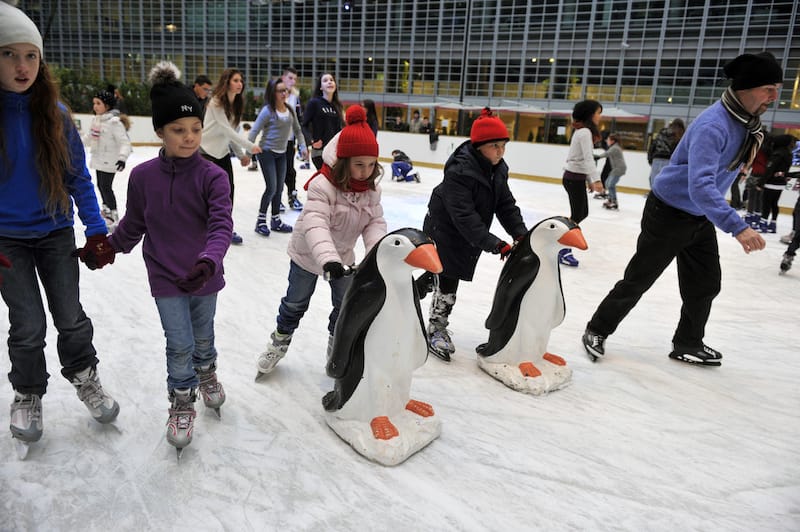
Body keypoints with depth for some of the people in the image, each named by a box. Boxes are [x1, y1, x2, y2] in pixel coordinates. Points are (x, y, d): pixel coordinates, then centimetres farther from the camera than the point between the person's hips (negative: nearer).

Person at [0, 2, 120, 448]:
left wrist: (96, 229, -8)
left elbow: (79, 178, -1)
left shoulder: (56, 114, -6)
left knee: (71, 317, 8)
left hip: (56, 232, 1)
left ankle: (85, 376, 34)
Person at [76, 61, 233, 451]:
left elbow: (221, 225, -25)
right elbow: (133, 225, 7)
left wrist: (208, 262, -40)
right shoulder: (142, 177, -9)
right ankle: (182, 403, 23)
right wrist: (106, 250, 5)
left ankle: (206, 372, 51)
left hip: (204, 276, 0)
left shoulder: (212, 177, -15)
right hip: (165, 277, 0)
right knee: (179, 344, 0)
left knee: (203, 335, 20)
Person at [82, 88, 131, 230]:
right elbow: (89, 136, 24)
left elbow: (124, 141, -22)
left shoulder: (114, 122, -18)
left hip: (109, 161, -8)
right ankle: (106, 208, 36)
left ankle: (113, 215, 4)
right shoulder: (96, 120, 8)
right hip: (99, 159, 8)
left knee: (106, 187, -7)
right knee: (100, 185, 18)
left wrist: (122, 157, -34)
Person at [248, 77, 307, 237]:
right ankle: (261, 221, 7)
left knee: (279, 188, 11)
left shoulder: (290, 110, 3)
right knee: (271, 188, -8)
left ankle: (276, 220, 23)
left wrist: (303, 146, 8)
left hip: (282, 153, 6)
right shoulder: (268, 110, -13)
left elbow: (297, 129, 15)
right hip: (267, 152, -6)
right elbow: (254, 131, -12)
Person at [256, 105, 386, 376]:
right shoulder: (322, 186, -30)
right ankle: (279, 342, 39)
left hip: (343, 255, 5)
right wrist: (328, 258, -53)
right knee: (295, 303, 13)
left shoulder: (371, 189, -11)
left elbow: (375, 222, -11)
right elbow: (315, 224, -40)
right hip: (308, 254, -4)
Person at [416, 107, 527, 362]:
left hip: (468, 235, 8)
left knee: (439, 272, 20)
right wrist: (494, 244, -38)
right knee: (448, 277, -3)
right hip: (444, 229, -8)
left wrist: (521, 234, -14)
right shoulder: (459, 172, -30)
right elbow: (464, 217, -35)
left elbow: (506, 204, 0)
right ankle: (436, 328, 16)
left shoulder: (497, 170, -3)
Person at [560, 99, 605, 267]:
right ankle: (562, 251, 4)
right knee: (577, 215, -3)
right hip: (574, 178, -9)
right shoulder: (585, 132, -14)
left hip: (575, 177, 9)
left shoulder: (583, 131, 15)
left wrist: (590, 180, 15)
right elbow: (588, 158, -25)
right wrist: (596, 179, -32)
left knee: (583, 213, 16)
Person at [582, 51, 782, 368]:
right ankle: (597, 331, 19)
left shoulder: (748, 122, 2)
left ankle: (687, 345, 31)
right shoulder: (713, 125, -28)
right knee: (637, 281, 1)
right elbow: (700, 186, -40)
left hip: (701, 218, 9)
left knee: (706, 284, 13)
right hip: (669, 214, -8)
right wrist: (737, 227, -46)